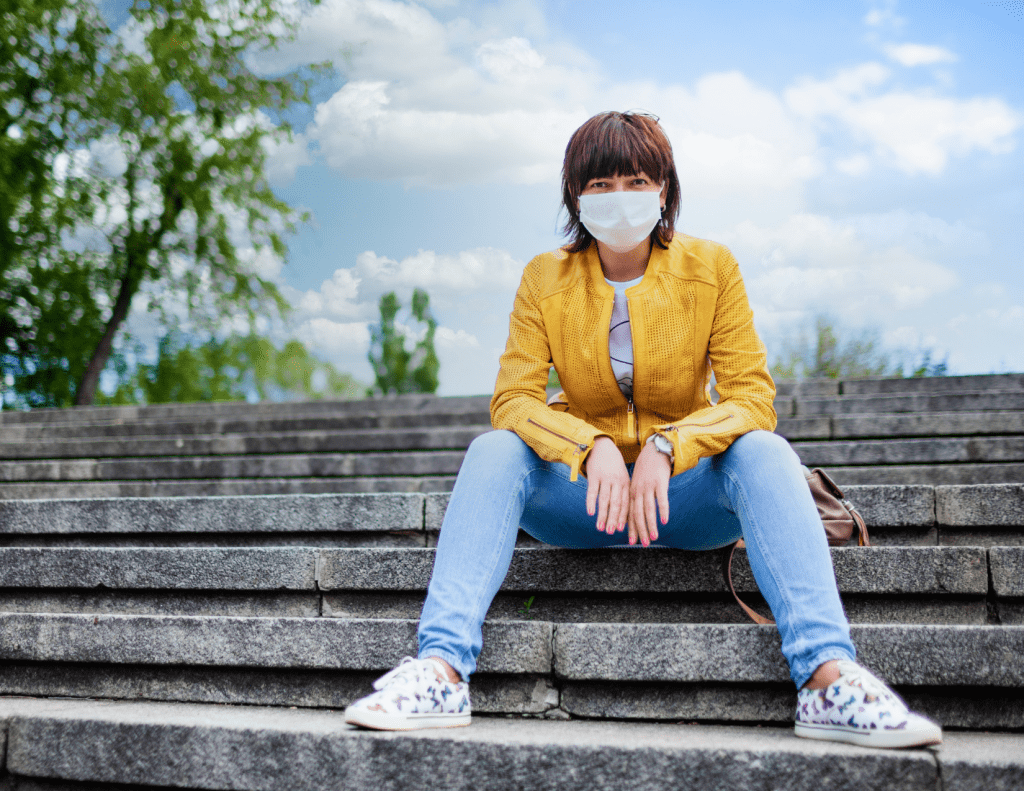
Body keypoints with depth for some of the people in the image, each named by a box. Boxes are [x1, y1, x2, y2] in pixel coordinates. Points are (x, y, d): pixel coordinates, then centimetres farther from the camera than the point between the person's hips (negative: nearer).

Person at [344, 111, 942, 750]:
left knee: (765, 453, -30)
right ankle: (443, 670, -37)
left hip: (684, 490, 0)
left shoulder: (712, 268, -3)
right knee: (493, 452, -26)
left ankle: (828, 679, -42)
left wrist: (665, 447, -28)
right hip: (584, 488, 1)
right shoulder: (545, 279, -1)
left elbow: (752, 397, -10)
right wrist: (594, 448, -29)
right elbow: (513, 399, -9)